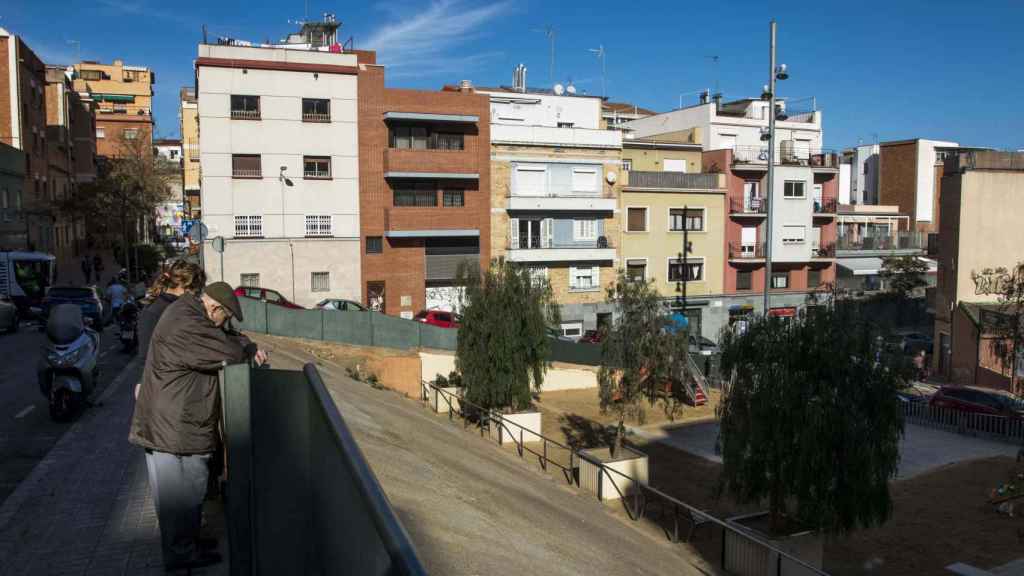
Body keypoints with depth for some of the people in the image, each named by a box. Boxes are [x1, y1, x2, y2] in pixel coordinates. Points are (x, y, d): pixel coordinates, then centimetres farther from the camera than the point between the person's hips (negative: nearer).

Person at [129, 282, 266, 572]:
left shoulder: (189, 315, 10)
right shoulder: (184, 326, -24)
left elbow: (226, 337, 19)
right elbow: (227, 352, -24)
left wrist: (249, 346, 1)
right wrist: (249, 350, -3)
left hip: (182, 425, 10)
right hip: (173, 427, -10)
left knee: (188, 490, 21)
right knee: (180, 493, 4)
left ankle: (187, 542, 34)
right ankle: (180, 553, 17)